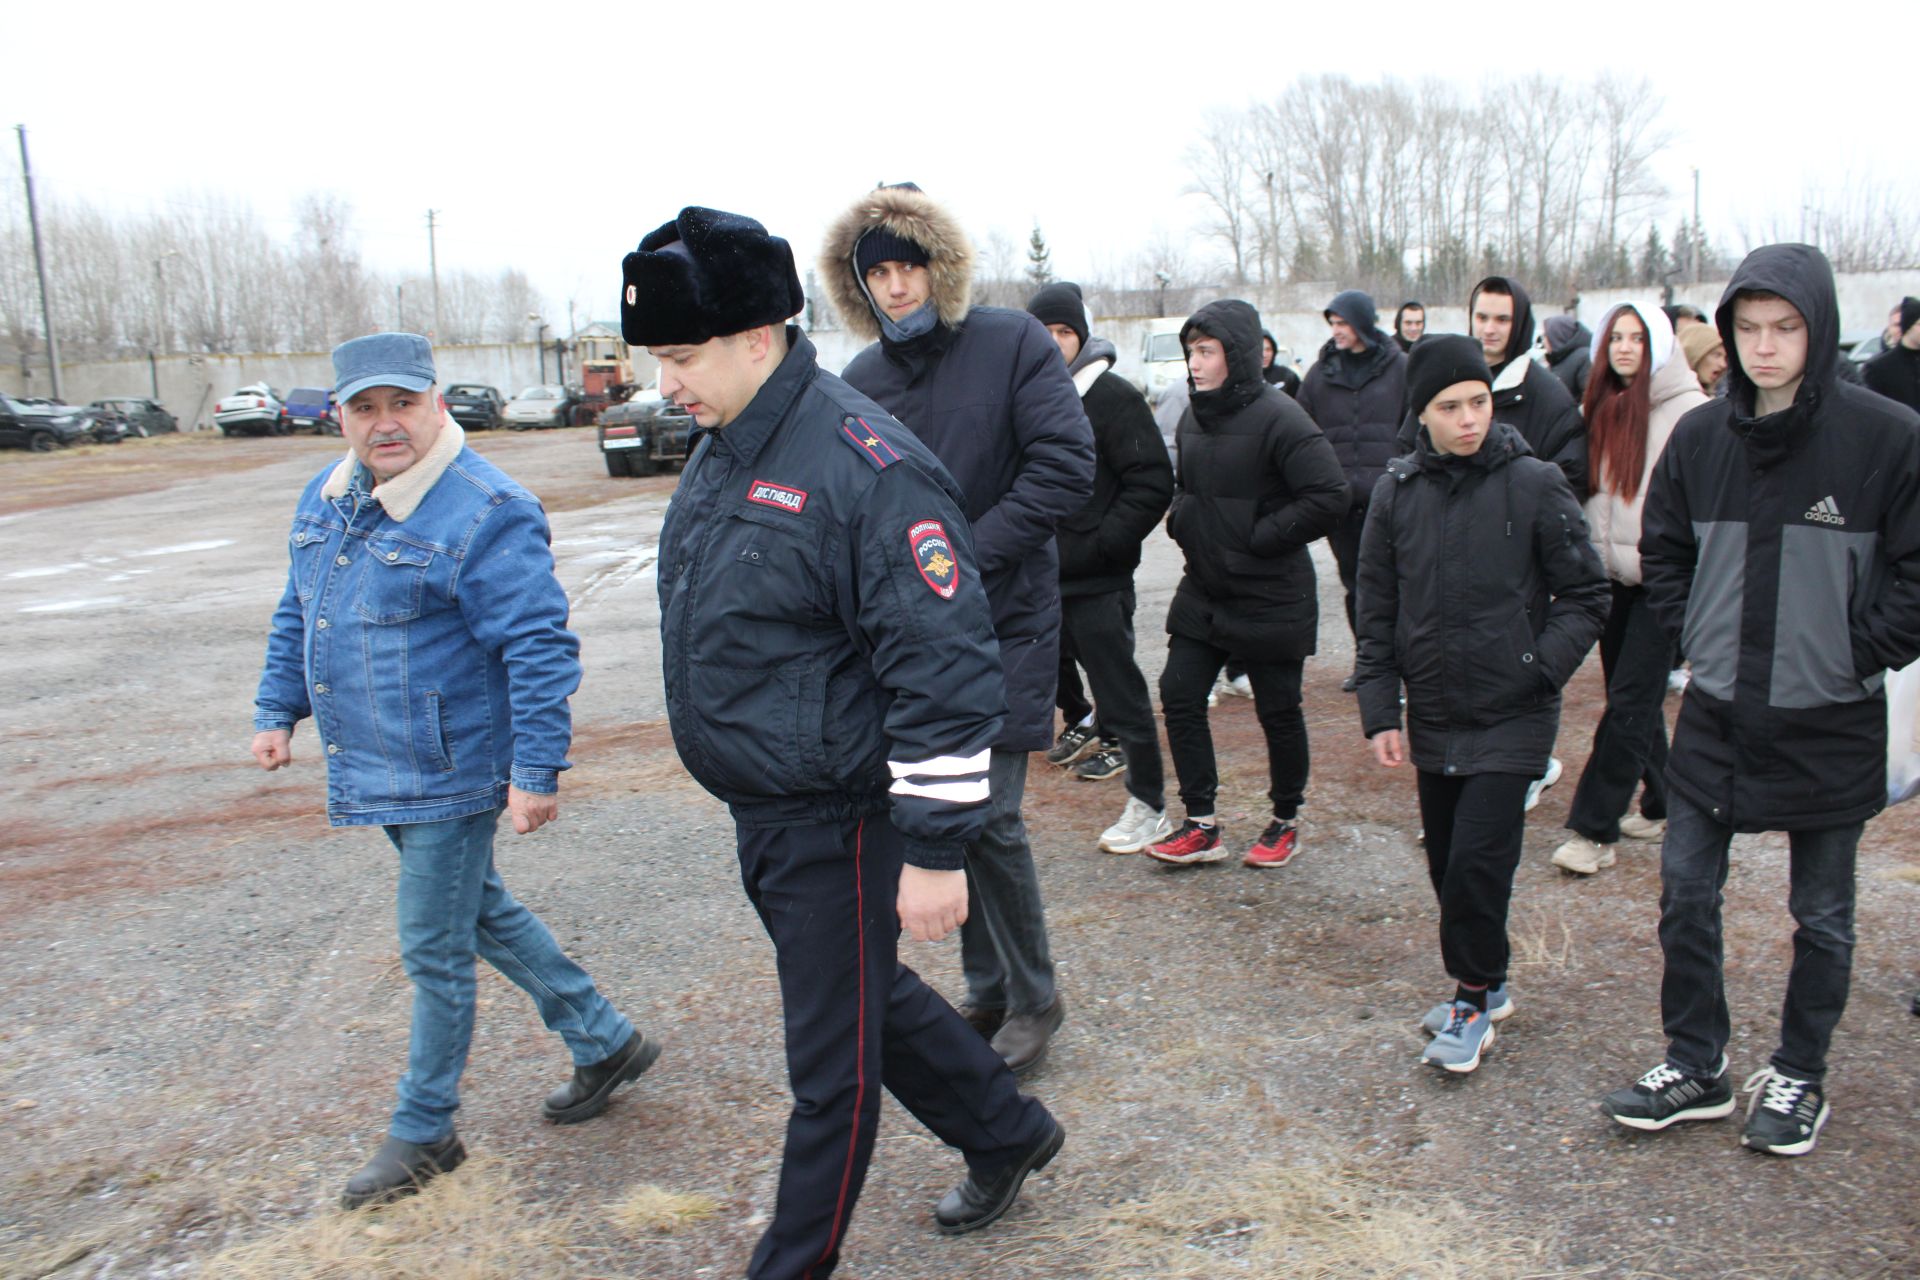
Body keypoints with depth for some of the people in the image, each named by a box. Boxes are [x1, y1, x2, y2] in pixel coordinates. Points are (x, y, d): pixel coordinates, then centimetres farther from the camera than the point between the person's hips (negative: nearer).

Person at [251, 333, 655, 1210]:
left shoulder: (484, 513, -20)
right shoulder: (325, 499, 7)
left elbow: (540, 649, -22)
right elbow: (297, 616, 21)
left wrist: (537, 772, -23)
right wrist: (277, 710, 18)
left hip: (446, 775, -9)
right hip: (377, 771, 9)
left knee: (434, 952, 5)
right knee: (481, 915, 20)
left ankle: (423, 1132, 25)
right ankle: (605, 1042, 36)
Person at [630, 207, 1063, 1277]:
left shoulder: (865, 465, -23)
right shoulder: (725, 450, 7)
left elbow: (945, 674, -24)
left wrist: (934, 850, -23)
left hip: (837, 822, -9)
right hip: (761, 814, 9)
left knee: (832, 1057, 9)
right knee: (871, 998, 24)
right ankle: (1008, 1135, 45)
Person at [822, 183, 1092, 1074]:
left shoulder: (1012, 344, -7)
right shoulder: (861, 382, 6)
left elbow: (1067, 466, -14)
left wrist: (969, 552, -18)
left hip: (1004, 622, -5)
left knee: (988, 816, -7)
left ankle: (1034, 999, 15)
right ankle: (987, 990, 29)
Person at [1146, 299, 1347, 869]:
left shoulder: (1277, 416, -18)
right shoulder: (1194, 416, 6)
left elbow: (1329, 496, -23)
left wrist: (1259, 537, -20)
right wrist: (1181, 520, 3)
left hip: (1271, 598, -7)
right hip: (1203, 590, 7)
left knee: (1278, 711, 7)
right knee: (1179, 694, 3)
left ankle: (1285, 823, 27)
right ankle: (1201, 825, 13)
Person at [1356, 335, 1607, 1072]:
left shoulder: (1534, 485, -7)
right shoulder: (1396, 492, 1)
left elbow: (1586, 596, -1)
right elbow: (1376, 614, 6)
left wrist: (1542, 665, -15)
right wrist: (1380, 713, 2)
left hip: (1512, 717, -4)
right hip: (1432, 717, 4)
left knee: (1478, 859, -9)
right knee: (1447, 863, 13)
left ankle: (1475, 999, 13)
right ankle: (1483, 986, 33)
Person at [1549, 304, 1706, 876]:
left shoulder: (1689, 411, -10)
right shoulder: (1604, 407, 11)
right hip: (1614, 577, 7)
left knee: (1629, 703, -7)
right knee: (1636, 701, 14)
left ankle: (1594, 831, -4)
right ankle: (1662, 807, 29)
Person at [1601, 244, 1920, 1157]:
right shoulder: (1700, 436, 0)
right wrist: (1697, 635, 4)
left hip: (1830, 725, -3)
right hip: (1716, 713, 4)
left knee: (1822, 914, 12)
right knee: (1685, 895, 8)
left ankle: (1798, 1077, 30)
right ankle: (1696, 1066, 25)